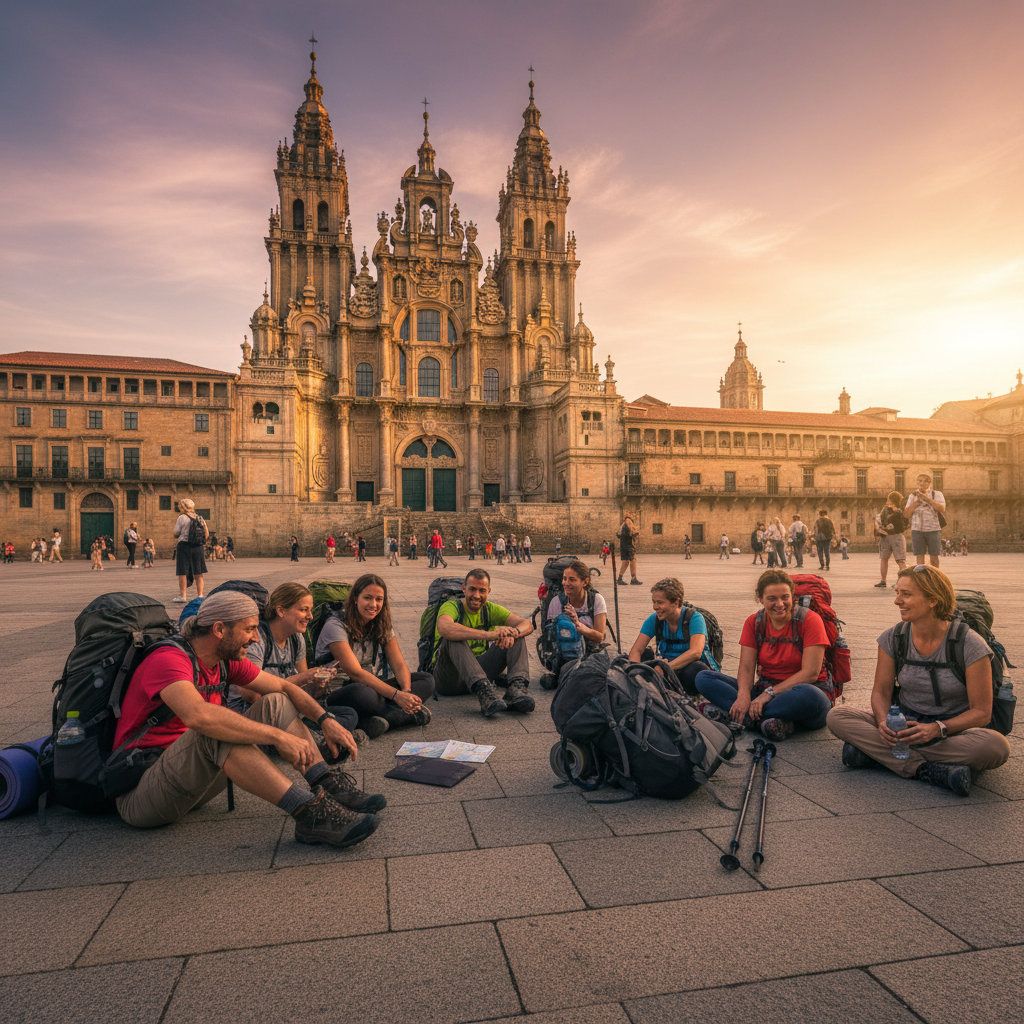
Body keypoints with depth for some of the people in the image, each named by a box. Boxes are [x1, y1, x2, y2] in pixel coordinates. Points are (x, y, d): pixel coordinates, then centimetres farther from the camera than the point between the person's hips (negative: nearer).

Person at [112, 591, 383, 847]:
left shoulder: (226, 661, 3)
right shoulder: (170, 660, -23)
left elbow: (283, 686, 9)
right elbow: (199, 715, -43)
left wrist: (326, 720, -7)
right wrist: (279, 736, -40)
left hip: (195, 779, 9)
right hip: (140, 796, -8)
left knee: (274, 704, -1)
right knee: (214, 731, -37)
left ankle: (330, 786, -15)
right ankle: (311, 815, -39)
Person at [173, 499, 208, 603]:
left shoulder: (182, 518, -7)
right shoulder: (199, 518, 8)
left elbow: (176, 534, -3)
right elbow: (207, 533, 8)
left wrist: (175, 524, 12)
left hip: (184, 546, -5)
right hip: (198, 547, 5)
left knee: (182, 573, 1)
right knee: (198, 573, 9)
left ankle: (182, 596, 0)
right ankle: (199, 595, 12)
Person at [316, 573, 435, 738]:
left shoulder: (382, 626, 6)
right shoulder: (335, 626, -15)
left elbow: (399, 665, -3)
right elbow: (356, 673, -24)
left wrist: (406, 691, -25)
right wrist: (396, 695, -33)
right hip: (337, 694, -7)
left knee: (426, 679, -10)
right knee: (360, 692, -42)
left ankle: (378, 719, -32)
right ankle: (411, 716, -22)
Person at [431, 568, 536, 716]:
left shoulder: (490, 609, 5)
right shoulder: (452, 606, -12)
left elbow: (527, 625, -7)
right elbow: (444, 628, -38)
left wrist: (512, 632, -31)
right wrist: (489, 634, -47)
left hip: (478, 670, 5)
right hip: (448, 679, -5)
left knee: (516, 637, -10)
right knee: (454, 638, -33)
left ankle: (516, 690, -32)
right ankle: (485, 693, -47)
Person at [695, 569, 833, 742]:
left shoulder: (809, 620, -9)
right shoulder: (754, 622, 3)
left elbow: (810, 673, -15)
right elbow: (746, 667, -3)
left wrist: (770, 693, -22)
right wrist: (743, 695, -25)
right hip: (764, 689, 4)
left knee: (808, 695, -42)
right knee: (703, 678, -15)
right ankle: (767, 720, -31)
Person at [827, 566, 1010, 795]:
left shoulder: (970, 645, -14)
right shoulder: (892, 638, -4)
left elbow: (981, 712, -12)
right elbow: (881, 691, 2)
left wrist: (937, 729, -29)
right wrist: (884, 722, -20)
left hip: (954, 730, -2)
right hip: (904, 724, 3)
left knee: (996, 747, -37)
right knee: (837, 717, -22)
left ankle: (876, 753, -30)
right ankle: (932, 771, -29)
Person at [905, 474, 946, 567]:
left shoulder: (937, 494, 6)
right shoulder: (913, 496, 13)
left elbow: (942, 509, -12)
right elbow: (907, 513, 4)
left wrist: (925, 498, -18)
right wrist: (917, 500, -9)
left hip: (933, 529, -1)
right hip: (917, 529, 1)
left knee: (934, 556, 4)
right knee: (919, 555, -5)